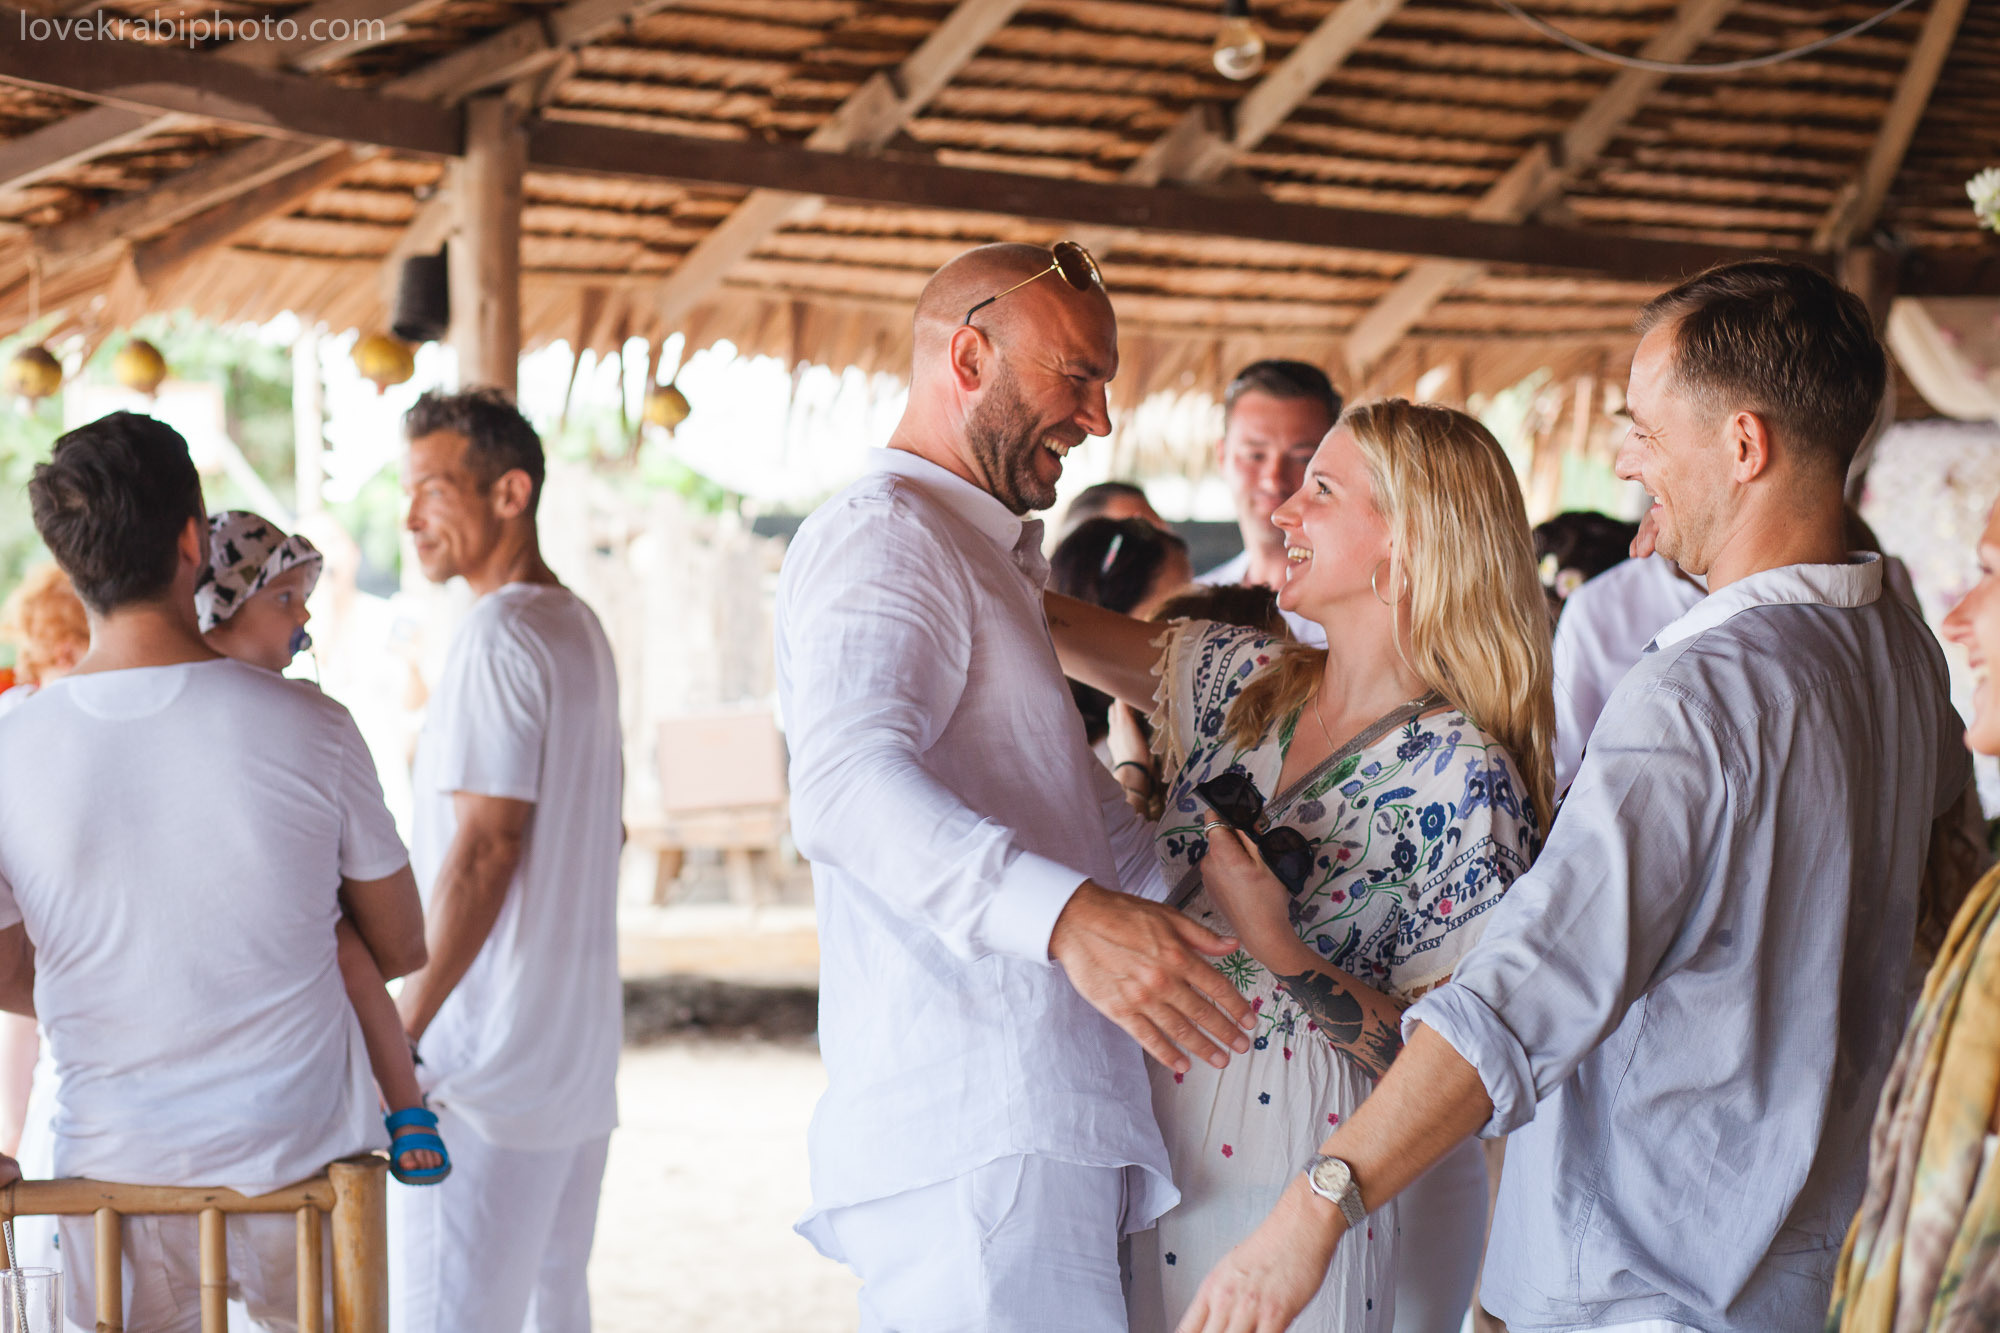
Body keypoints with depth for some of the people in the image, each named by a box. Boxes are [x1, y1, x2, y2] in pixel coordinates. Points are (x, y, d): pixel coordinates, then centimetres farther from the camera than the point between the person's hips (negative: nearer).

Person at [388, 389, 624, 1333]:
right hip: (580, 1044, 10)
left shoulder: (498, 637, -14)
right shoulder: (581, 628, 15)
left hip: (492, 1055, -10)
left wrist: (400, 1032, -19)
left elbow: (483, 849, -20)